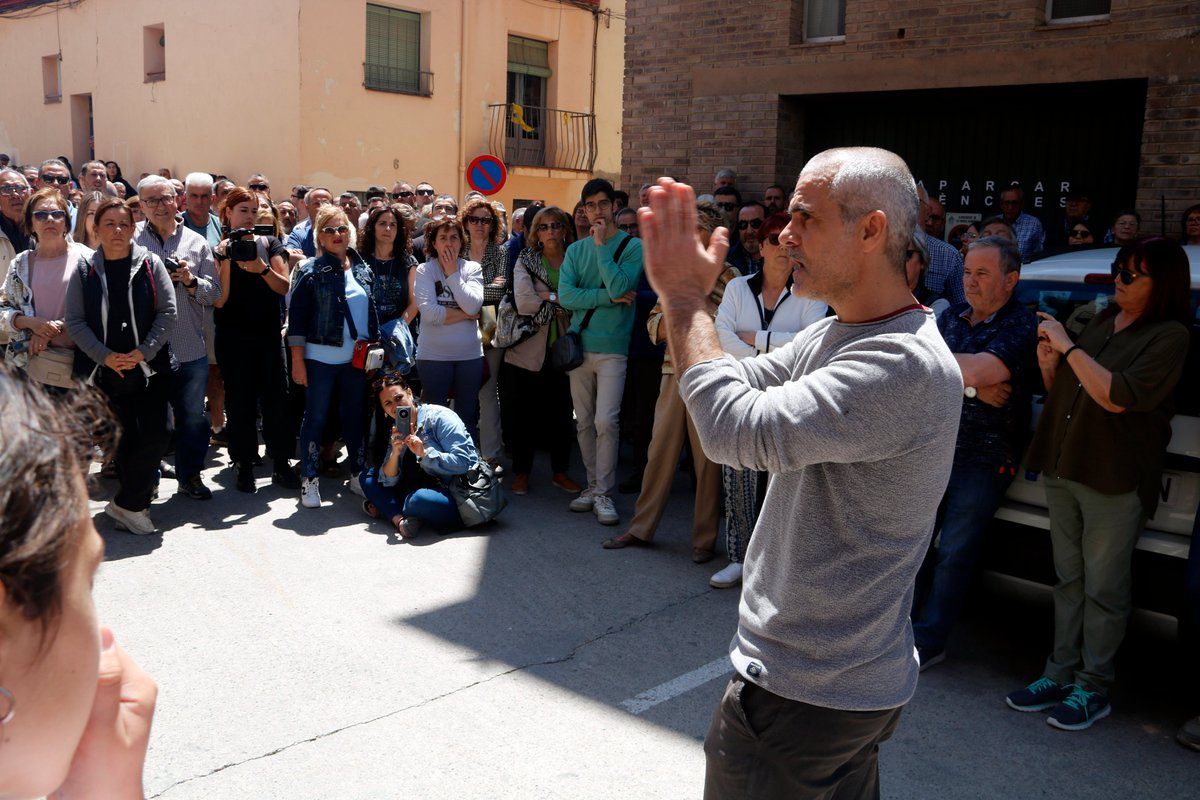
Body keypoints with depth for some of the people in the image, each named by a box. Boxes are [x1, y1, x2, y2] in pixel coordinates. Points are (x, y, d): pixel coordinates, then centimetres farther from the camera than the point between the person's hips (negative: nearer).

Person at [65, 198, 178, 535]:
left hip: (149, 368, -1)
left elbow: (168, 311, -3)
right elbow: (75, 321, 0)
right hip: (105, 371, 1)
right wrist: (106, 356, -12)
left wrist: (143, 351, -12)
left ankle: (126, 503, 7)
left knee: (154, 438, -8)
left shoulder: (149, 264, 1)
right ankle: (134, 504, 23)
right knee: (123, 440, 8)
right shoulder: (84, 270, 4)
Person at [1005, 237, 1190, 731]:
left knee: (1103, 588, 3)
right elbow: (1058, 390, 16)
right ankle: (1060, 675, 24)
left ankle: (1094, 687, 15)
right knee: (1068, 579, 14)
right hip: (1062, 468, 7)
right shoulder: (1095, 320, 10)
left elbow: (1118, 397, -22)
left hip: (1115, 481, -6)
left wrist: (1068, 346, -17)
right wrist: (1047, 355, -2)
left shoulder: (1170, 335, -9)